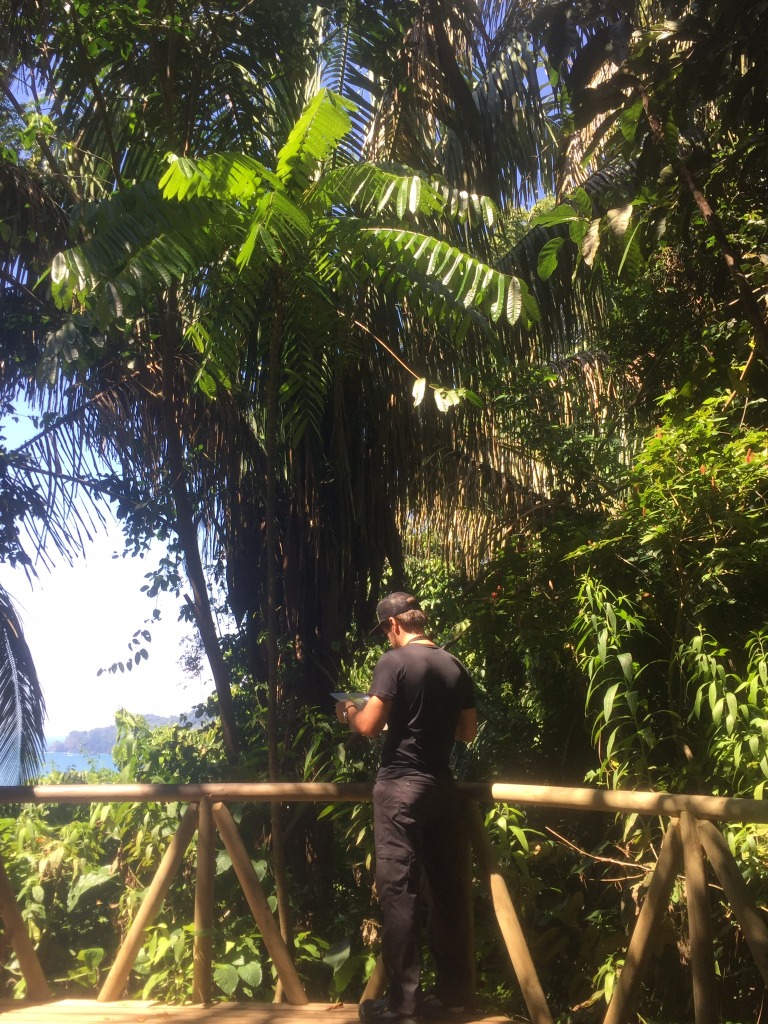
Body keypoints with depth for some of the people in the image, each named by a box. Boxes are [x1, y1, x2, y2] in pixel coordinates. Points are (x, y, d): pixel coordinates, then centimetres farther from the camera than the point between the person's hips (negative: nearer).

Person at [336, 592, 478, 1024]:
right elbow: (468, 731, 13)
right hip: (442, 786, 6)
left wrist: (349, 712, 7)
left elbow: (369, 726, -13)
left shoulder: (395, 662, -10)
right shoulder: (455, 666, 7)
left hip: (401, 786, -6)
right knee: (450, 888, 12)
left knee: (400, 891, -1)